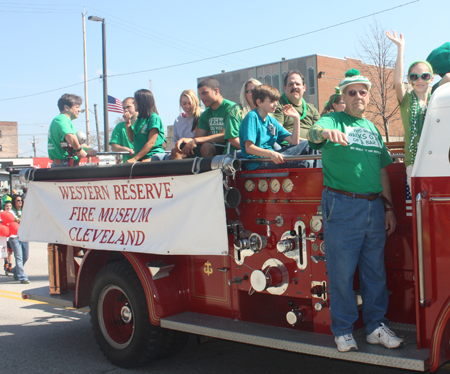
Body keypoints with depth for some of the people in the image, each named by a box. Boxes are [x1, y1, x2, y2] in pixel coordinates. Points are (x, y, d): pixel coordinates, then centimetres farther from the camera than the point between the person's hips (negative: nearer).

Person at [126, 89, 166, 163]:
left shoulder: (154, 118, -4)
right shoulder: (140, 119, 20)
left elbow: (151, 142, -12)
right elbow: (132, 139, 22)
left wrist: (135, 158, -15)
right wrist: (127, 122, 15)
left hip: (153, 156, -7)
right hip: (140, 158, 7)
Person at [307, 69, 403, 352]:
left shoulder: (373, 128, 17)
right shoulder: (333, 121, 1)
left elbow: (382, 171, 20)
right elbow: (314, 132, -23)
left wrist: (389, 207, 15)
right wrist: (324, 132, -47)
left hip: (374, 208, 6)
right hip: (342, 208, -5)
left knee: (375, 270, 12)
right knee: (342, 272, 1)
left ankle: (376, 326, 25)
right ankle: (343, 330, 15)